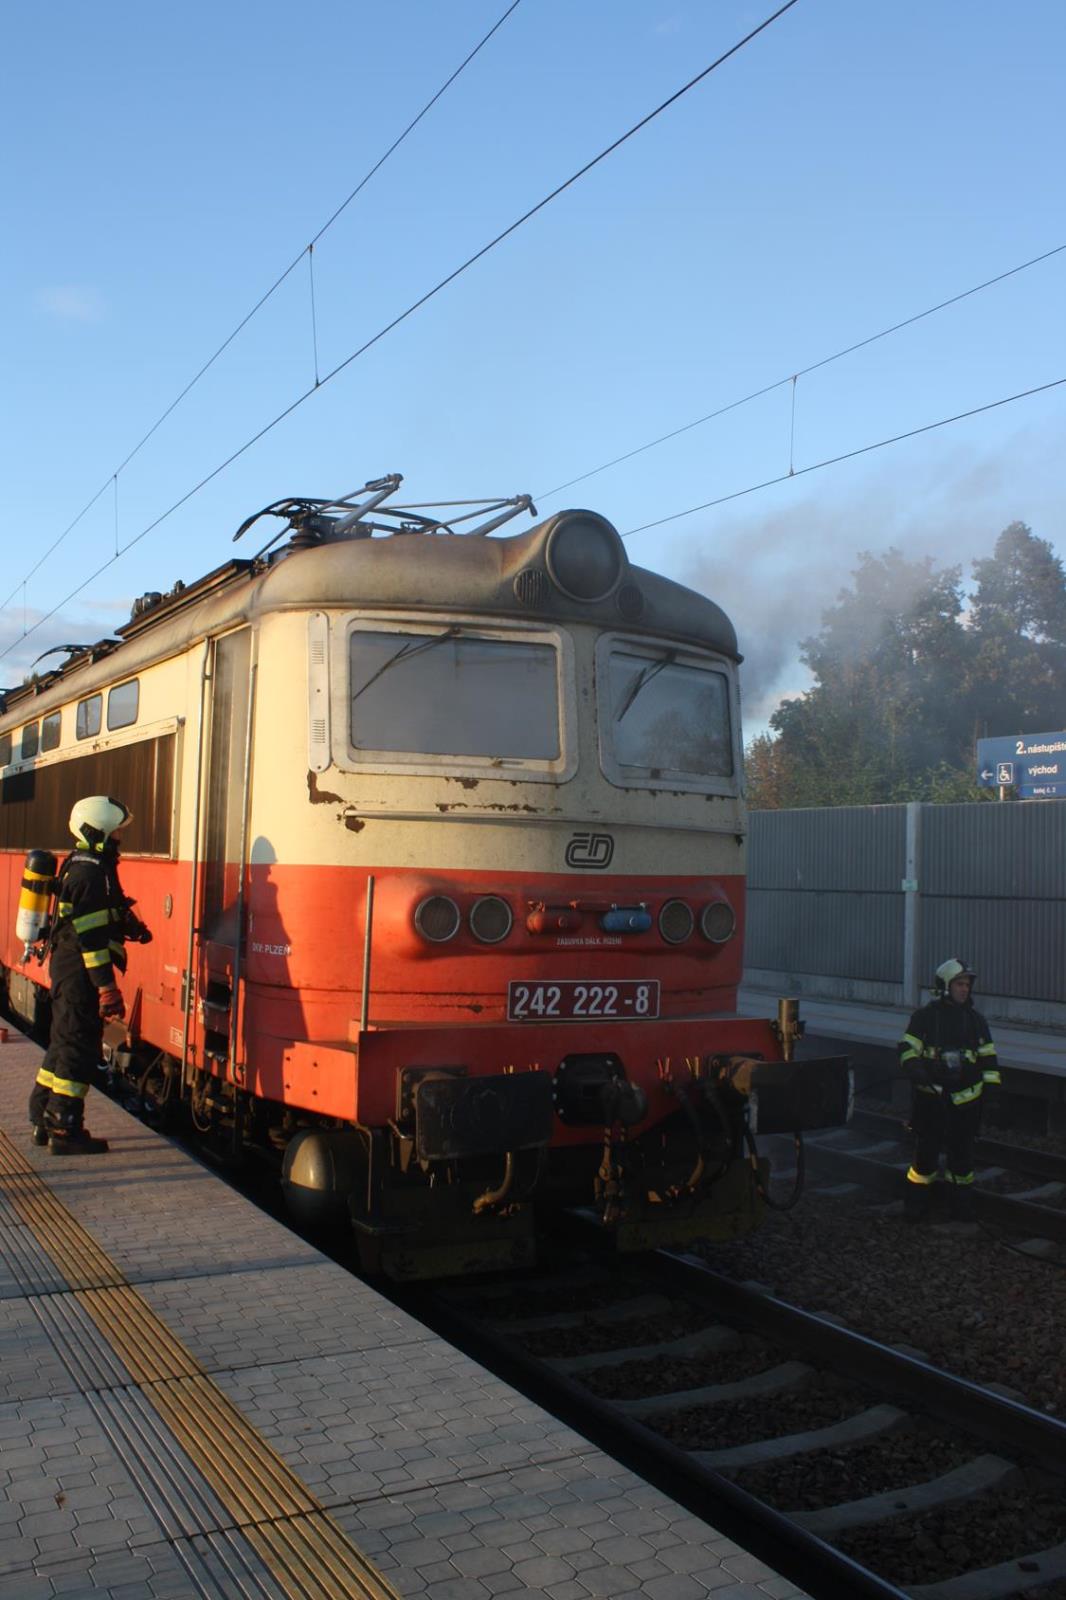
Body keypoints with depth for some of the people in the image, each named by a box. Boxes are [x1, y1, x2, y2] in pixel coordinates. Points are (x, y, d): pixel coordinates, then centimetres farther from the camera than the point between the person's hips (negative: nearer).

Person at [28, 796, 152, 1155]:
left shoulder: (79, 865, 15)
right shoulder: (91, 871, -18)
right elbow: (92, 935, -23)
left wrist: (128, 925, 11)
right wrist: (107, 986, -23)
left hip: (66, 966, 11)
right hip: (80, 972, -11)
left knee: (65, 1042, 17)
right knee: (79, 1047, -4)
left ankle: (44, 1120, 26)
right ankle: (65, 1131, 1)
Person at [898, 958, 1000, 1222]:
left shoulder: (976, 1020, 9)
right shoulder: (925, 1016, 1)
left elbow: (988, 1056, 13)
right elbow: (907, 1047, 1)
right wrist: (915, 1069, -17)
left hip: (965, 1098, 3)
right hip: (930, 1096, -2)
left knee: (962, 1152, 9)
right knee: (926, 1150, 1)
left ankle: (962, 1204, 21)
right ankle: (916, 1202, 11)